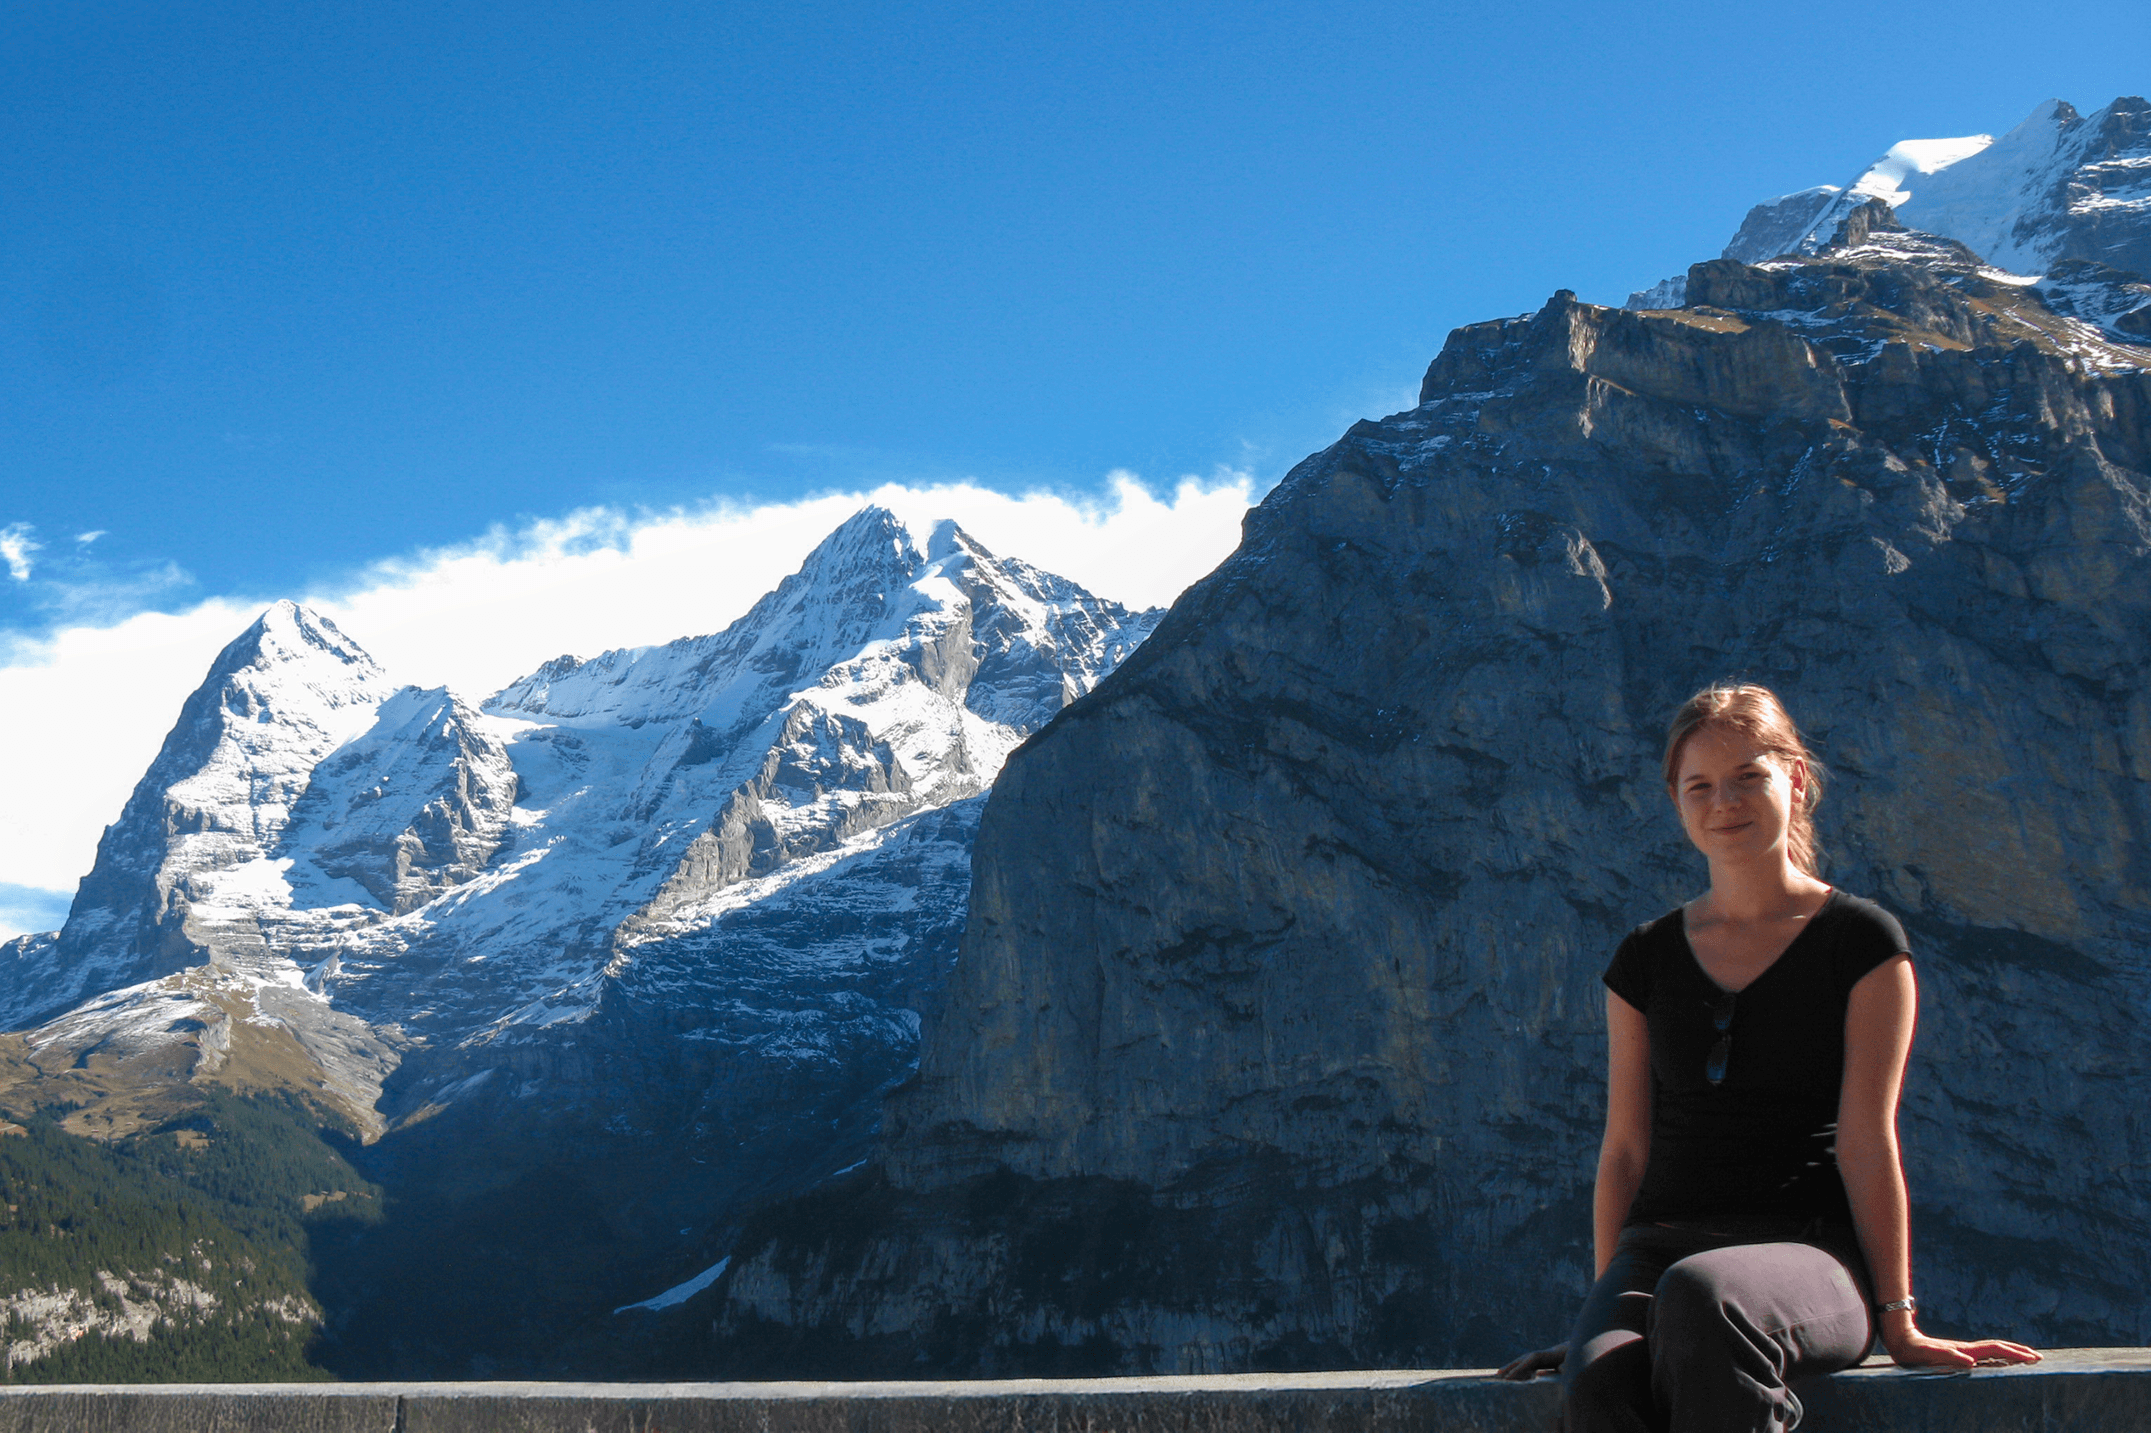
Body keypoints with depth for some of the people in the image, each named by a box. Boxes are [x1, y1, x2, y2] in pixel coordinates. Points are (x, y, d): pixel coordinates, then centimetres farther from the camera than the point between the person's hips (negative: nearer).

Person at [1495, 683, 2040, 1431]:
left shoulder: (1862, 941, 5)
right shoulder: (1645, 960, 15)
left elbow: (1867, 1142, 0)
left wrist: (1897, 1324, 0)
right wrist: (1608, 1304, 8)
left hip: (1809, 1251, -3)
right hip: (1660, 1238, 3)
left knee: (1701, 1292, -40)